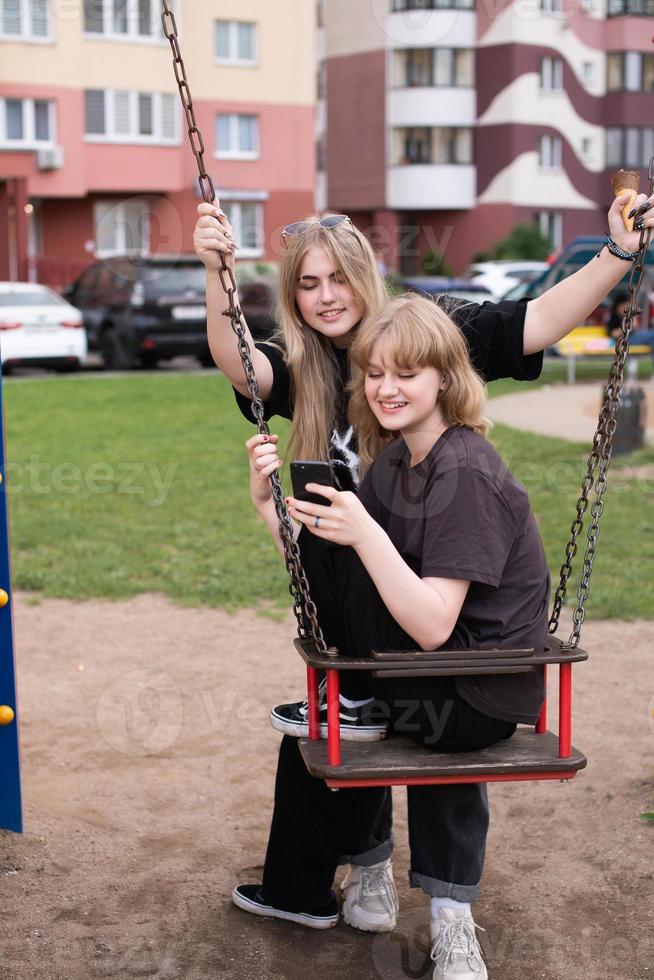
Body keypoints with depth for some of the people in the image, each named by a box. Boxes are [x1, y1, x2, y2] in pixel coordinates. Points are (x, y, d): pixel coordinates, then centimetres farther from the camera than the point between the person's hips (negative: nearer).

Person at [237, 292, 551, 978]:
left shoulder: (465, 476, -20)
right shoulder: (391, 461, 7)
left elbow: (432, 625, -27)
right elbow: (333, 587, 2)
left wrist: (363, 534, -34)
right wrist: (267, 503, -8)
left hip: (477, 698, -9)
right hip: (445, 688, 9)